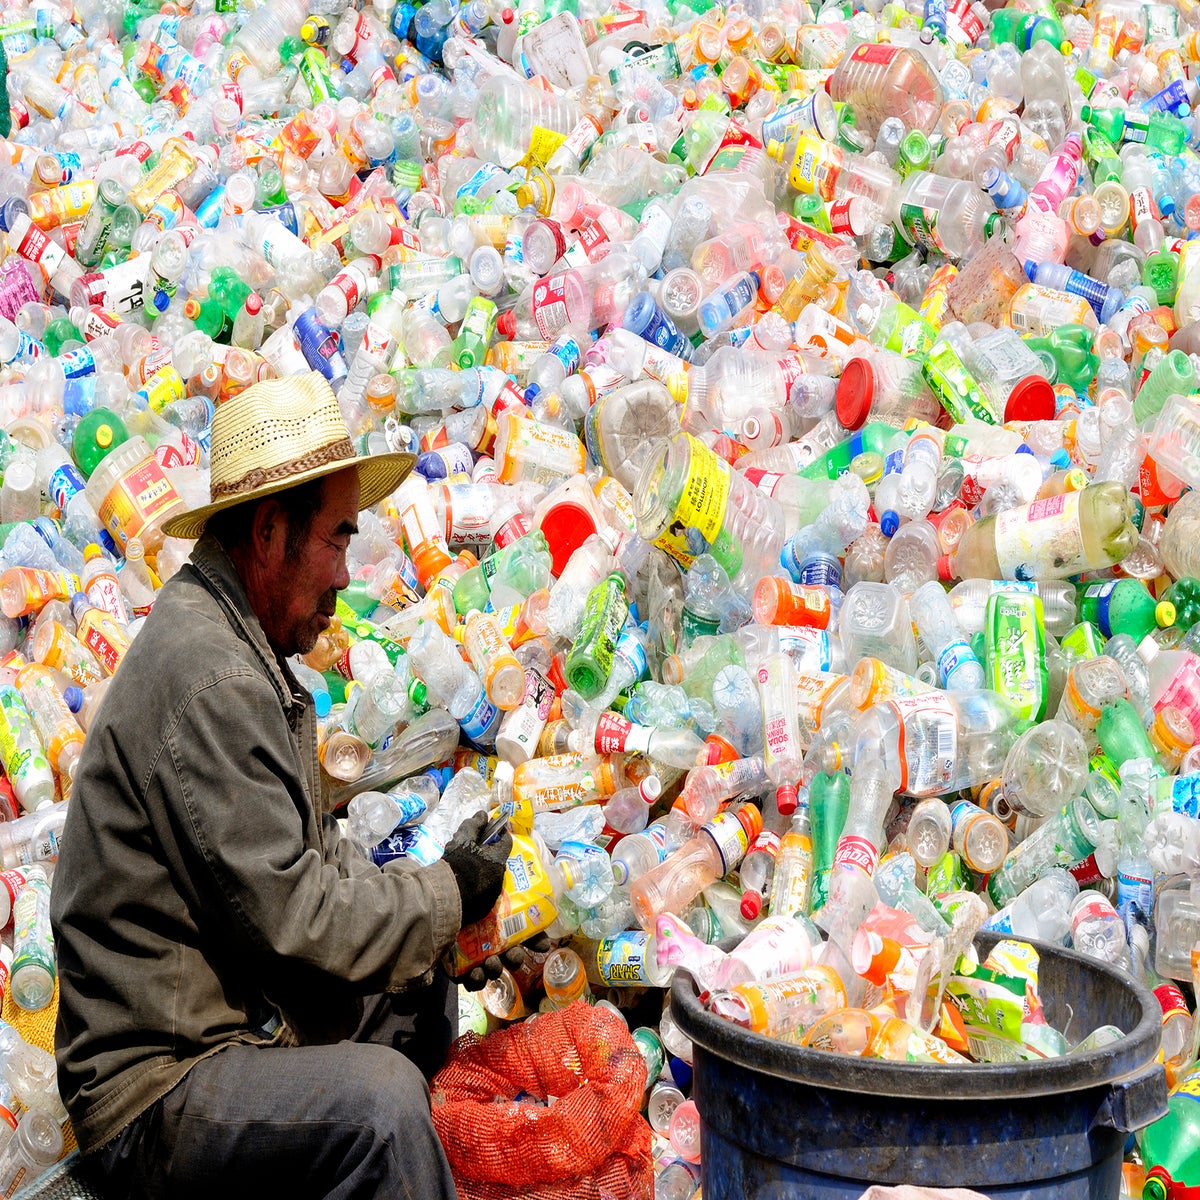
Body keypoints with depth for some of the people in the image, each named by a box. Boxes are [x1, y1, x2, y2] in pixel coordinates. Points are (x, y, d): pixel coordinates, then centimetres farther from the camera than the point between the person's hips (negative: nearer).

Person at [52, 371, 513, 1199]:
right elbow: (285, 909, -22)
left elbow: (312, 853, 18)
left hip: (245, 1020, 11)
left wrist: (432, 894, 2)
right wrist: (445, 897, -9)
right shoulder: (207, 679, -21)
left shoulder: (244, 651, 14)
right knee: (379, 1099, -31)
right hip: (154, 1082, -11)